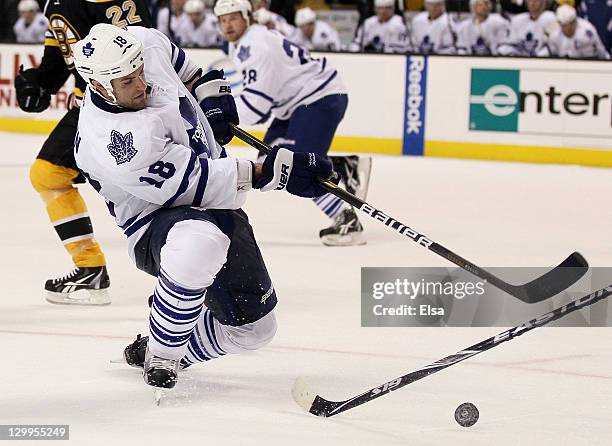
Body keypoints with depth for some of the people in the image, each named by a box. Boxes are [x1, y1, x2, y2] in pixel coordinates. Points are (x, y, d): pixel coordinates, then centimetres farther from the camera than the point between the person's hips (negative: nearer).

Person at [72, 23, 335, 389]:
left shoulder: (145, 44, -11)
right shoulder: (117, 144, -34)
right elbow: (196, 183, -30)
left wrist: (207, 86, 7)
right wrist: (274, 171, -30)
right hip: (157, 222, -8)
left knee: (254, 328, 6)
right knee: (200, 243, -44)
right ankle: (160, 355, -20)